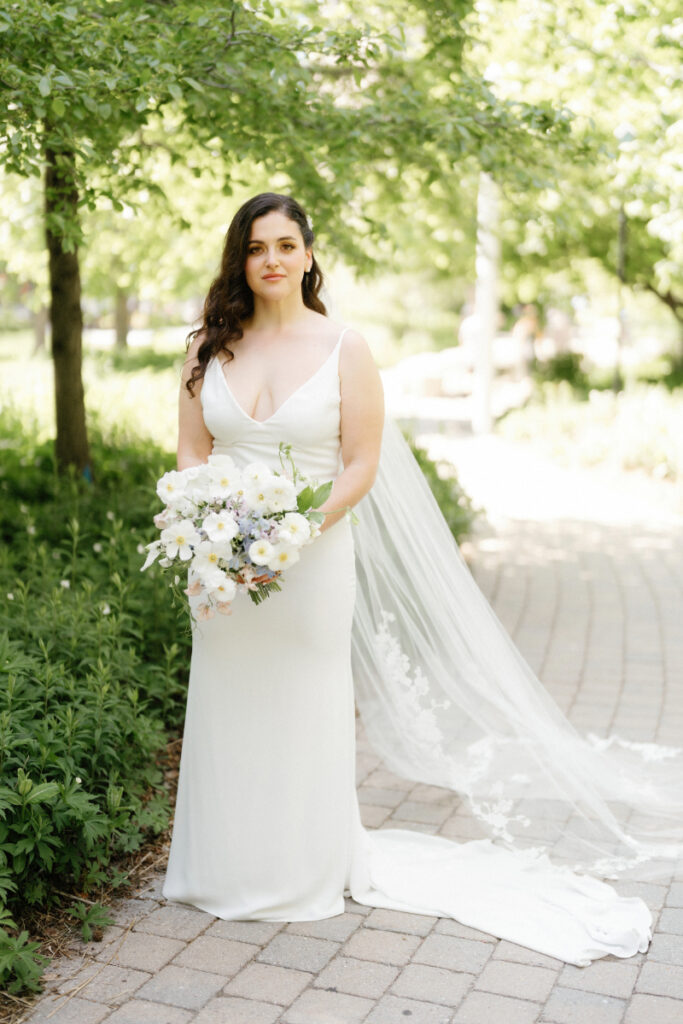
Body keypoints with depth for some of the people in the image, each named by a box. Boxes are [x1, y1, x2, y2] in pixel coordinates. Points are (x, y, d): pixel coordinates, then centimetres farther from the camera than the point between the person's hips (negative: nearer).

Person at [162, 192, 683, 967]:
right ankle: (229, 870, 29)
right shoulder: (209, 347, 5)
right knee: (229, 711, 10)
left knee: (304, 714, 7)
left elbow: (362, 466, -6)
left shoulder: (344, 349, -4)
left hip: (313, 559, -3)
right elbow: (192, 452, 7)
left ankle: (309, 871, 27)